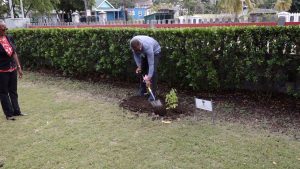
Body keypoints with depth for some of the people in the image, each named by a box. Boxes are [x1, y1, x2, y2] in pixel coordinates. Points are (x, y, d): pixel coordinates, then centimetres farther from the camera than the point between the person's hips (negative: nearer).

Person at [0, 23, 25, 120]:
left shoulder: (9, 38, 4)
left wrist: (19, 67, 10)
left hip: (13, 69, 6)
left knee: (13, 91, 15)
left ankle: (16, 111, 27)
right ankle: (9, 114, 17)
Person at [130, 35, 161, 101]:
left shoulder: (147, 47, -44)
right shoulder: (133, 44, -29)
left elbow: (151, 64, -43)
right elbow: (136, 54, -9)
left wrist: (148, 79, -44)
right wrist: (139, 66, -17)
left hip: (155, 52, -6)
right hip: (144, 53, 6)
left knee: (153, 71, -19)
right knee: (142, 70, 4)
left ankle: (153, 93, -13)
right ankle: (142, 91, 17)